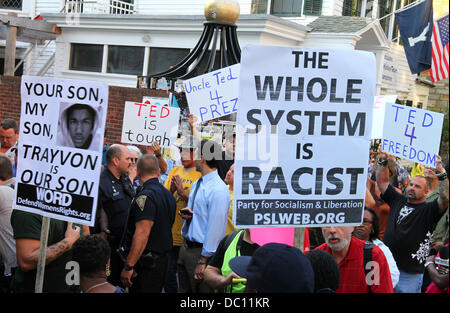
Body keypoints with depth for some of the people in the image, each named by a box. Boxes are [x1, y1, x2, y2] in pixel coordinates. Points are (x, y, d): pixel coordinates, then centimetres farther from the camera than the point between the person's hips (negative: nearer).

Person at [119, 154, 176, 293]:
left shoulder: (146, 196, -17)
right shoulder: (168, 195, 12)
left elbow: (142, 234, -24)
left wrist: (128, 267, -23)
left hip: (145, 264, -9)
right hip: (163, 258, 9)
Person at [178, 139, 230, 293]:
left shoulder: (218, 190, -20)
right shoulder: (196, 184, 10)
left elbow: (215, 227, -21)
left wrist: (203, 260, -19)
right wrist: (186, 214, -3)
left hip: (201, 250, -9)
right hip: (185, 246, 9)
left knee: (201, 289, 2)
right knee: (184, 290, 17)